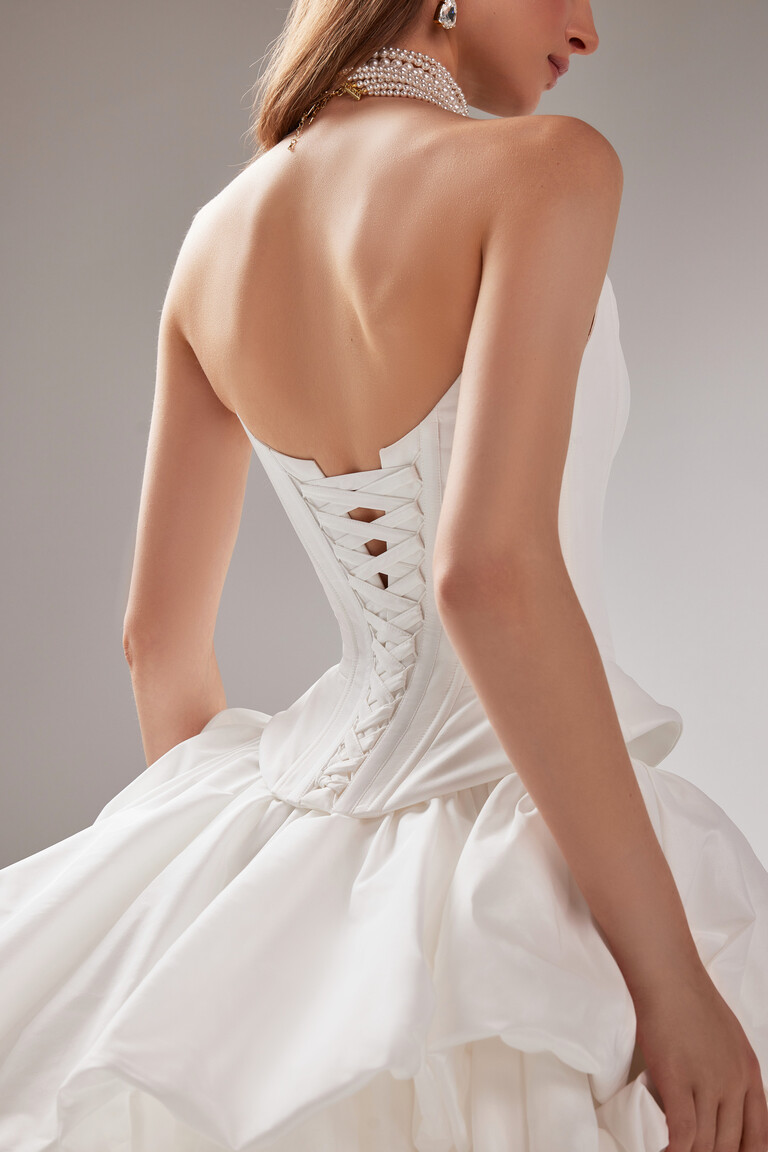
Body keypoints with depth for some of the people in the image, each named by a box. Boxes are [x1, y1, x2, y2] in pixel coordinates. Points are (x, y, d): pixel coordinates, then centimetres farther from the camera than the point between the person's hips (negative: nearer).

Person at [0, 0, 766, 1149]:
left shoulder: (216, 235, 7)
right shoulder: (542, 165, -13)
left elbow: (160, 637, 10)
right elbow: (493, 576, -26)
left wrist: (231, 866, 22)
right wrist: (674, 977, -21)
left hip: (310, 830, 7)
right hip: (532, 856, -6)